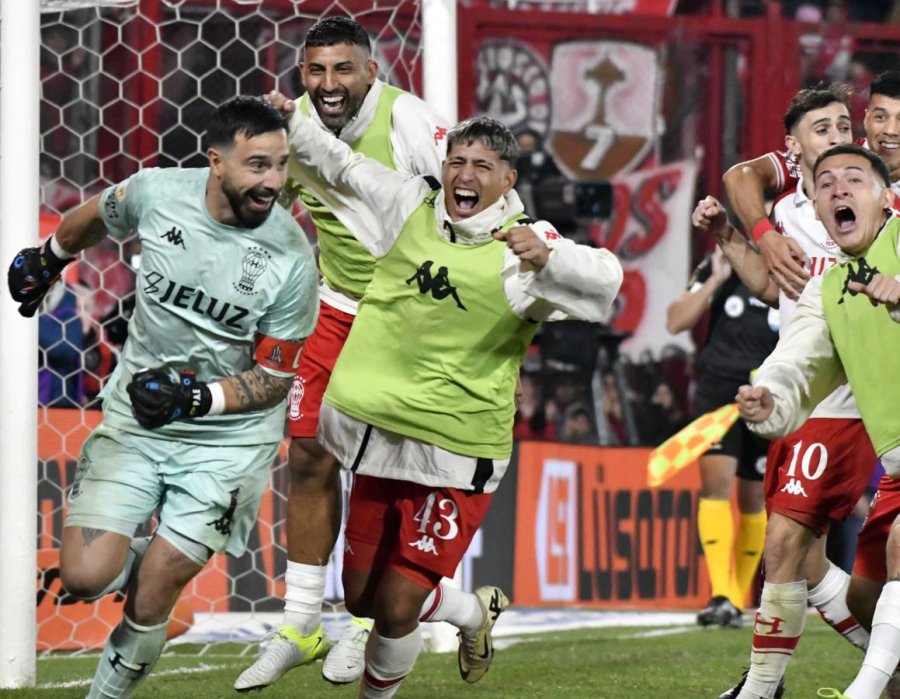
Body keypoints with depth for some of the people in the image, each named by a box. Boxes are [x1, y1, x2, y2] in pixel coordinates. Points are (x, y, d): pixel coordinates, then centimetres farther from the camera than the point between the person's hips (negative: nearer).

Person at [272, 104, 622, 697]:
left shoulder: (522, 246, -10)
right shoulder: (411, 206, 4)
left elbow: (604, 277, -24)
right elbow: (338, 166, 15)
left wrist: (545, 257, -41)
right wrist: (291, 122, 0)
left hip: (458, 455, -5)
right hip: (381, 441, 5)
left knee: (395, 608, -5)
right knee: (361, 598, 15)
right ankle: (475, 613, 42)